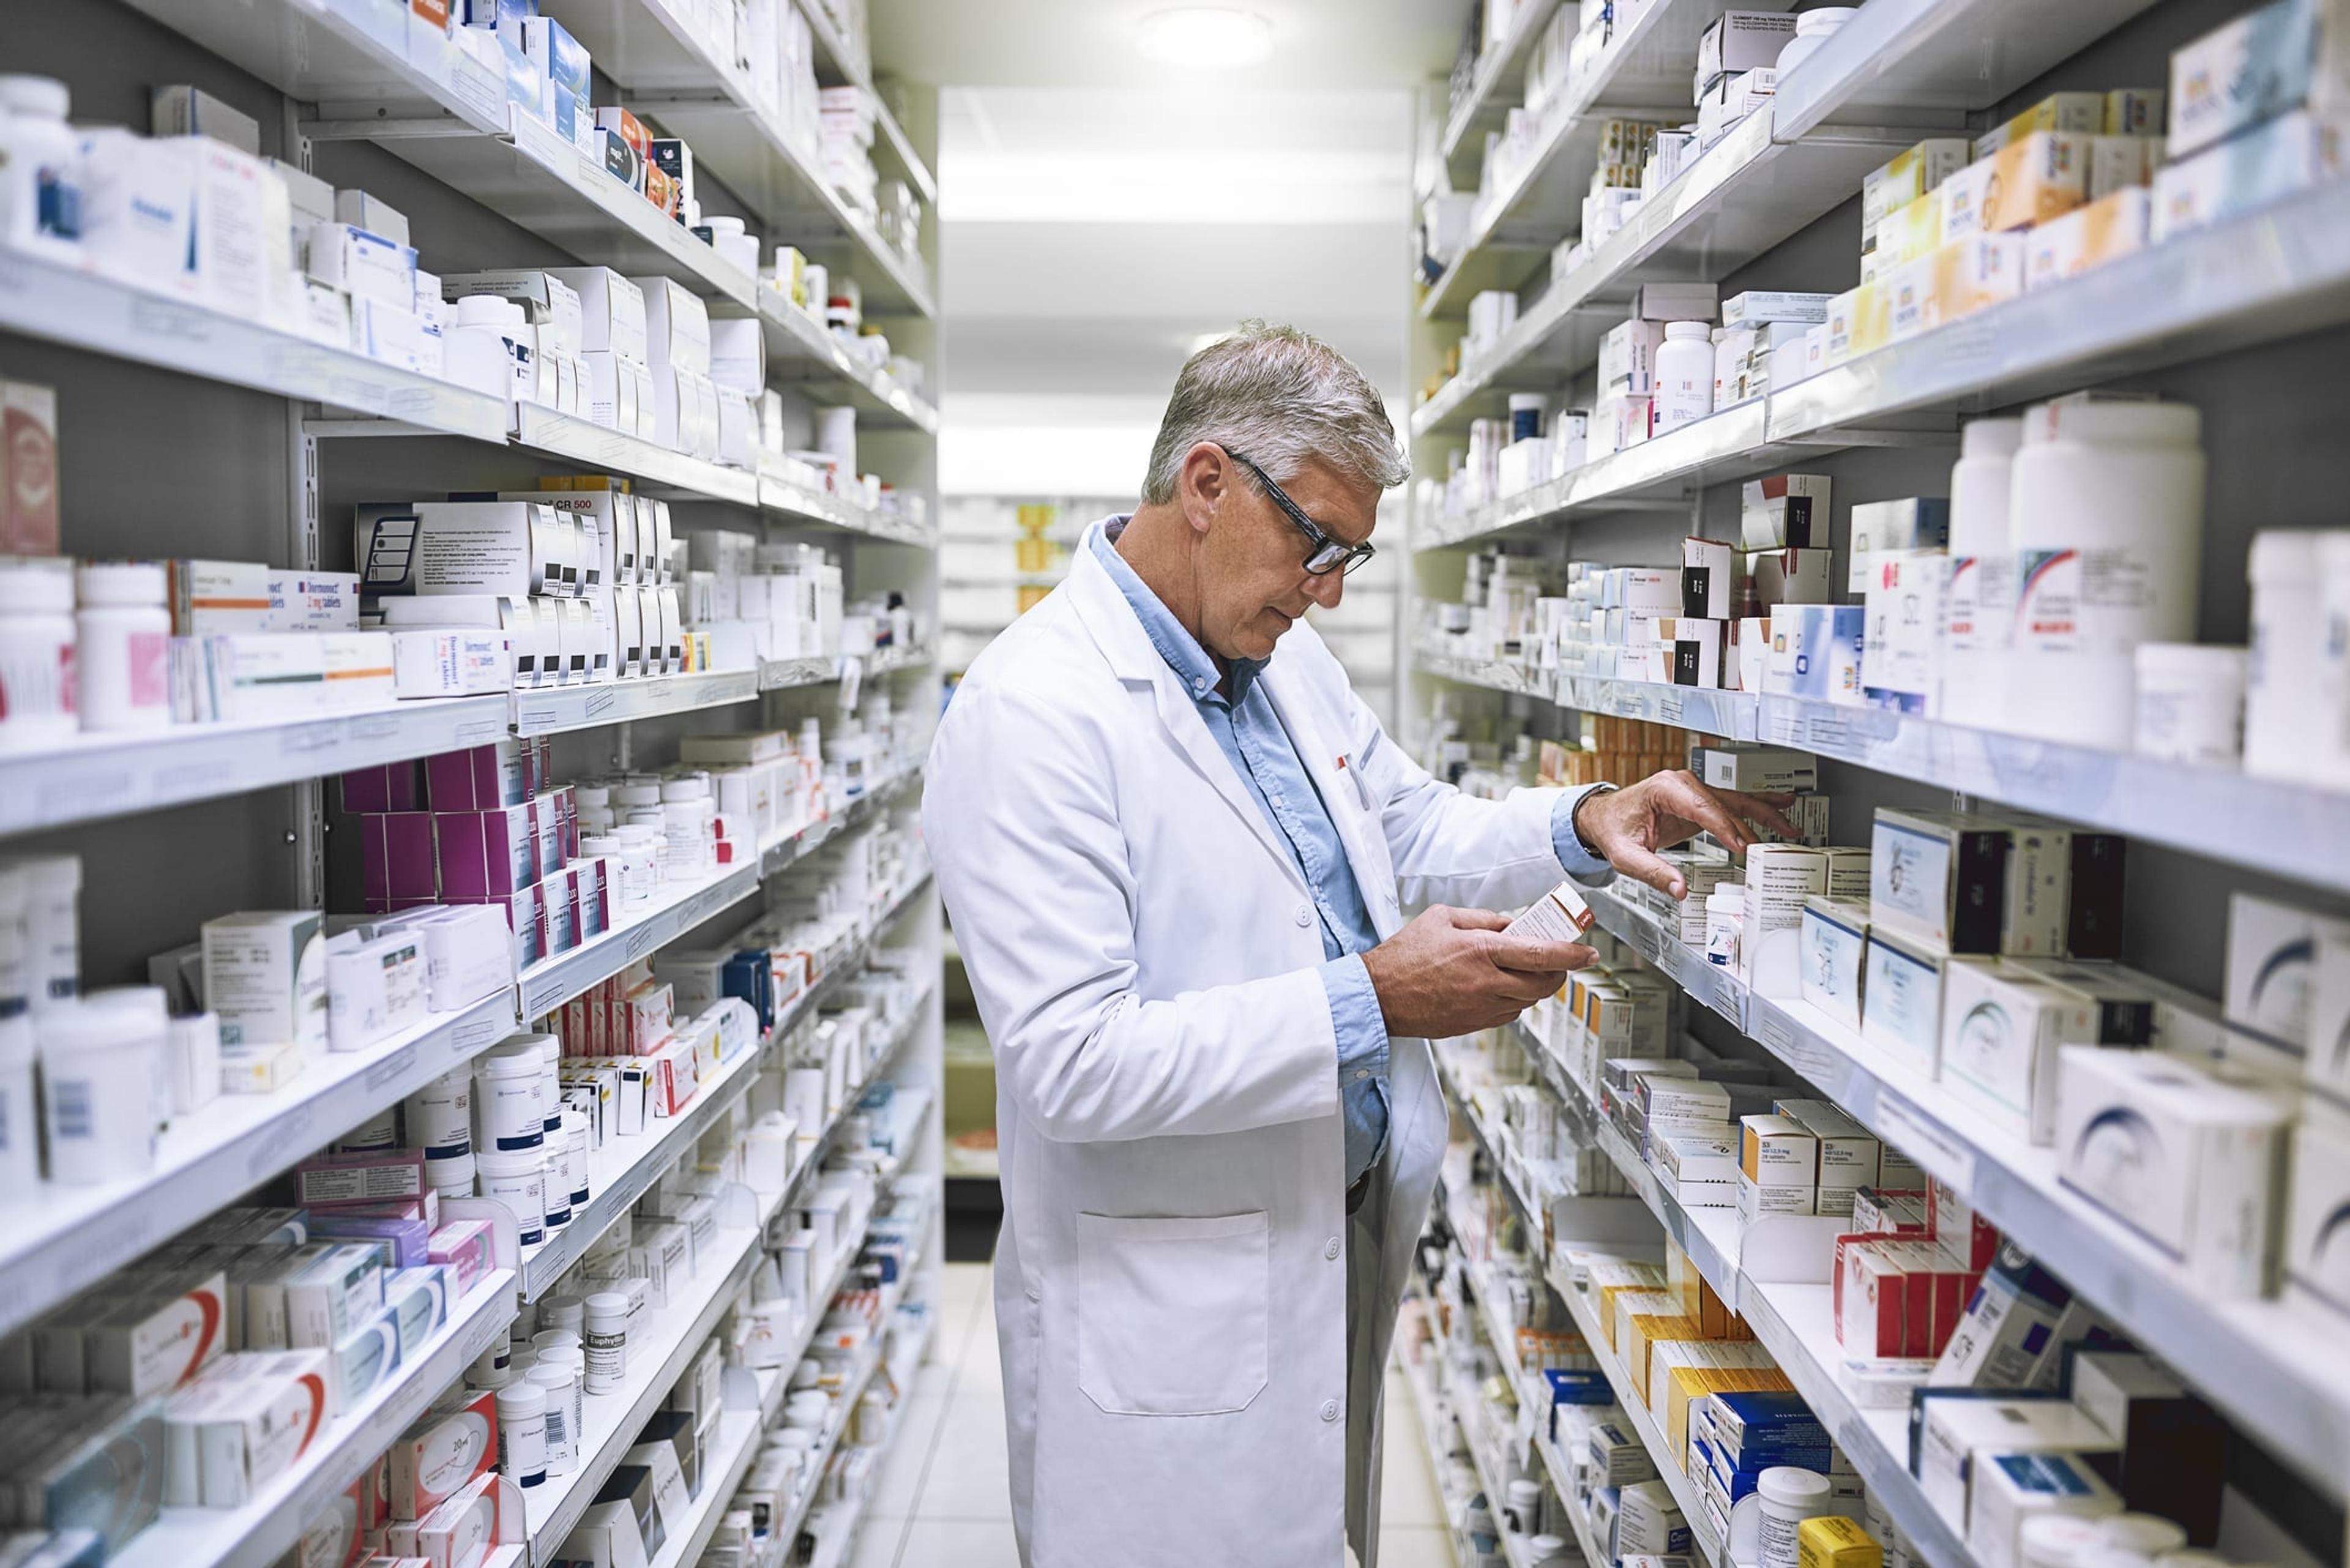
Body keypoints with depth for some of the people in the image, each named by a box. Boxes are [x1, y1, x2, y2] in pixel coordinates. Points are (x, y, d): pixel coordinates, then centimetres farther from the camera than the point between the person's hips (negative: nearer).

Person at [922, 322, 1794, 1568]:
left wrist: (1584, 824, 0)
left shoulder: (1284, 659, 6)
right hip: (1166, 1318, -8)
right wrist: (1370, 1000, -27)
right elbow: (1072, 1060, -27)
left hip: (1341, 1248, 8)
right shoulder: (1030, 713, -22)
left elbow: (1411, 832, 19)